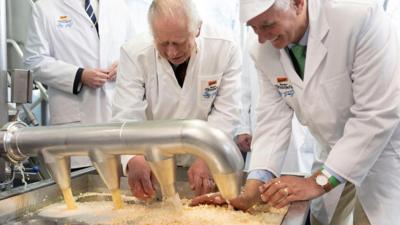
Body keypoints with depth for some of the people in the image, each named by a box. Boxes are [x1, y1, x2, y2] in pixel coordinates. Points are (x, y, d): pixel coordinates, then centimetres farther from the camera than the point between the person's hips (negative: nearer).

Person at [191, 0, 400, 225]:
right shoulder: (265, 51, -10)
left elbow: (378, 113, -27)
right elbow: (273, 121, -8)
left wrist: (319, 182, -25)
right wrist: (252, 190, -20)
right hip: (338, 159, 4)